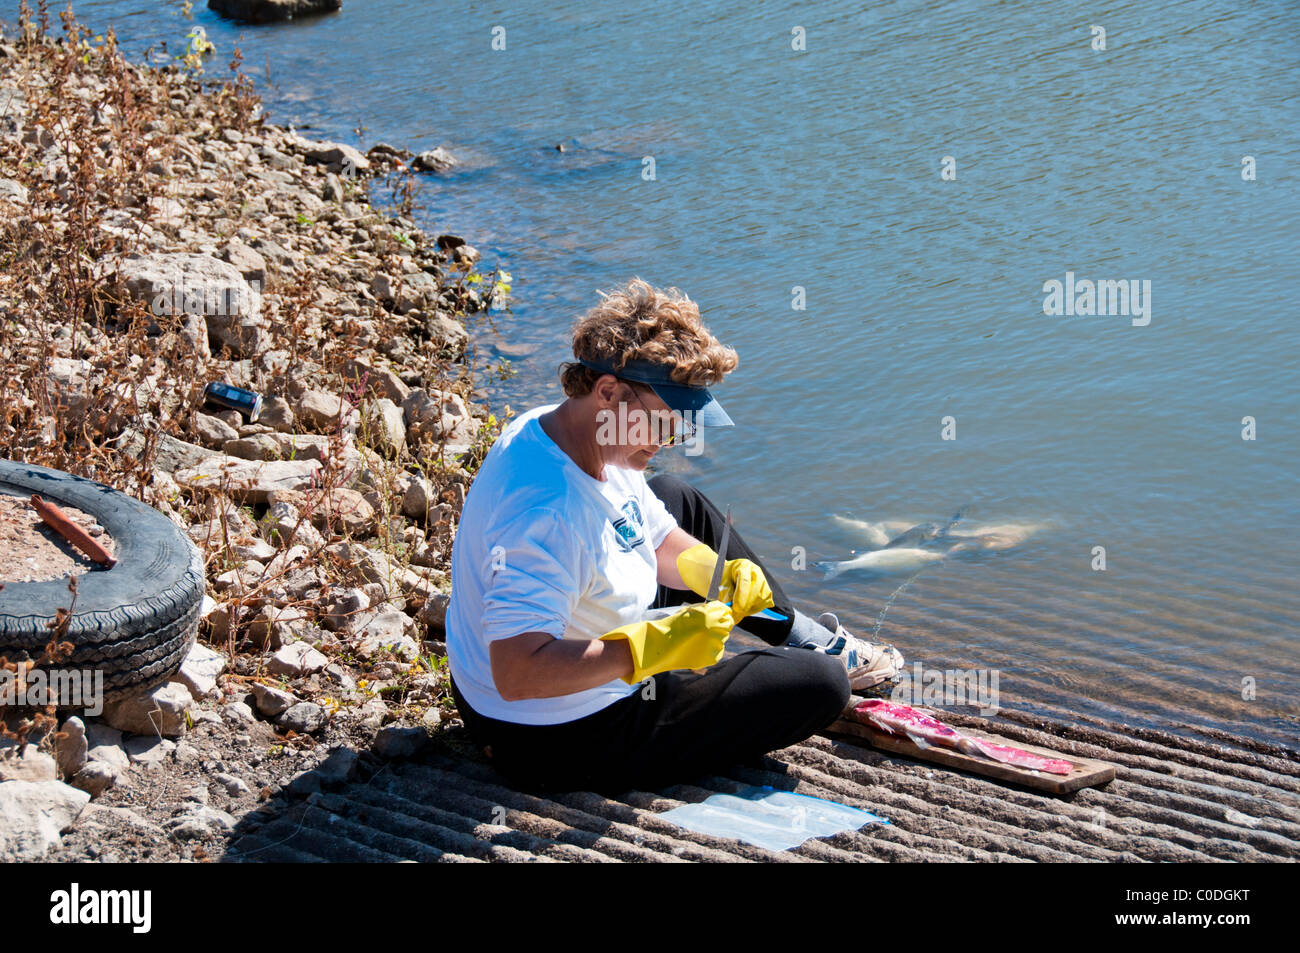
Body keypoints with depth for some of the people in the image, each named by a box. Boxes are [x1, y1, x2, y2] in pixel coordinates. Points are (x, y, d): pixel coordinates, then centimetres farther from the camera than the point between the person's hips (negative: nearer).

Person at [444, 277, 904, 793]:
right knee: (819, 685, -5)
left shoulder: (552, 428, -5)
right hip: (567, 744, -10)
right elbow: (517, 674, -43)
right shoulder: (547, 516, -36)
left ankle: (806, 638, 38)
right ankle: (820, 660, 33)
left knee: (678, 499, 24)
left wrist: (719, 574, -11)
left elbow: (660, 542, 9)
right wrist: (657, 645, -41)